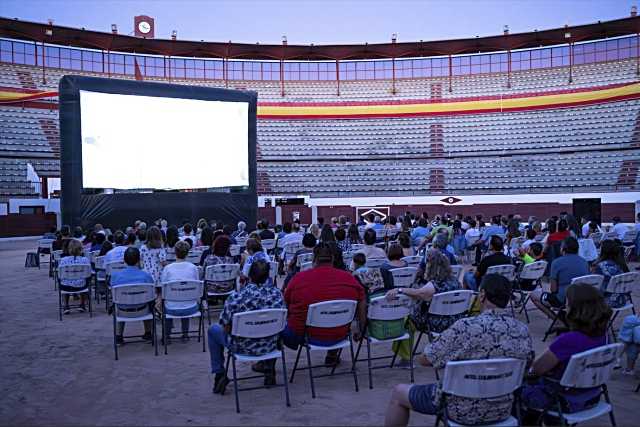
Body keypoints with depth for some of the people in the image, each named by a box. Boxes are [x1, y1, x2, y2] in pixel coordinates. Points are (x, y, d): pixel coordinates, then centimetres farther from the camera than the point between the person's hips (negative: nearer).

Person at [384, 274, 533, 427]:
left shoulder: (466, 327, -26)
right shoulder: (523, 331, -10)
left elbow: (423, 360, -15)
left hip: (463, 409, -5)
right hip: (503, 411, 6)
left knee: (399, 392, 15)